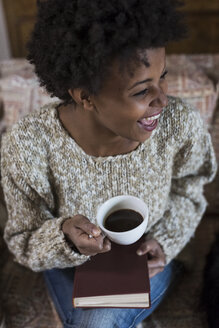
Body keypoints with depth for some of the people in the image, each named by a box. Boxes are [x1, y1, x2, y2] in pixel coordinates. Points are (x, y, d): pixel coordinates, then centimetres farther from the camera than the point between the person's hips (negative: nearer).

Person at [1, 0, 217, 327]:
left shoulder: (181, 124, -27)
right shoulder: (27, 146, -31)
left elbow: (187, 193, -4)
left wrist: (163, 242, -19)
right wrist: (65, 236, -37)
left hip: (146, 257, 0)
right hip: (71, 261, 1)